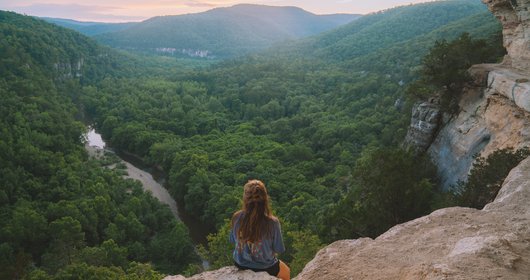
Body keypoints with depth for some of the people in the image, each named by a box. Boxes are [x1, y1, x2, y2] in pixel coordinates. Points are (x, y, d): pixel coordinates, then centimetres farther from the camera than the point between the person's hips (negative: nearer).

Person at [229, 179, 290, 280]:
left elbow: (233, 241, -5)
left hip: (241, 264, 3)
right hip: (265, 267, -3)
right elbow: (278, 250, -17)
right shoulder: (272, 222, -31)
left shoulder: (236, 217, -22)